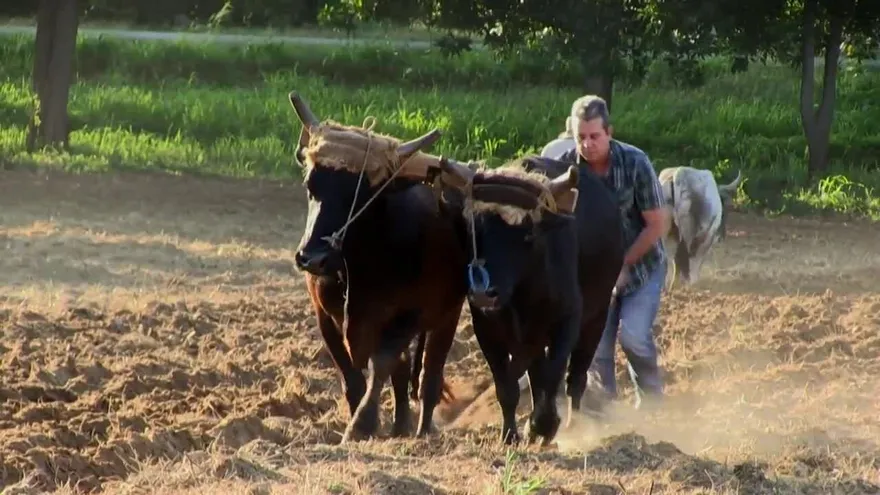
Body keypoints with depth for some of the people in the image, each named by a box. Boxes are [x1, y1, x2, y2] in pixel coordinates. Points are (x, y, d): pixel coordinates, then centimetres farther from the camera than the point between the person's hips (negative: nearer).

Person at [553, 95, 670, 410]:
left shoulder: (635, 163, -21)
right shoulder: (566, 166, -15)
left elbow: (657, 224, -14)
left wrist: (623, 265, -15)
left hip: (641, 265, -2)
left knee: (634, 335, -16)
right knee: (595, 343, -2)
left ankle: (651, 403, 9)